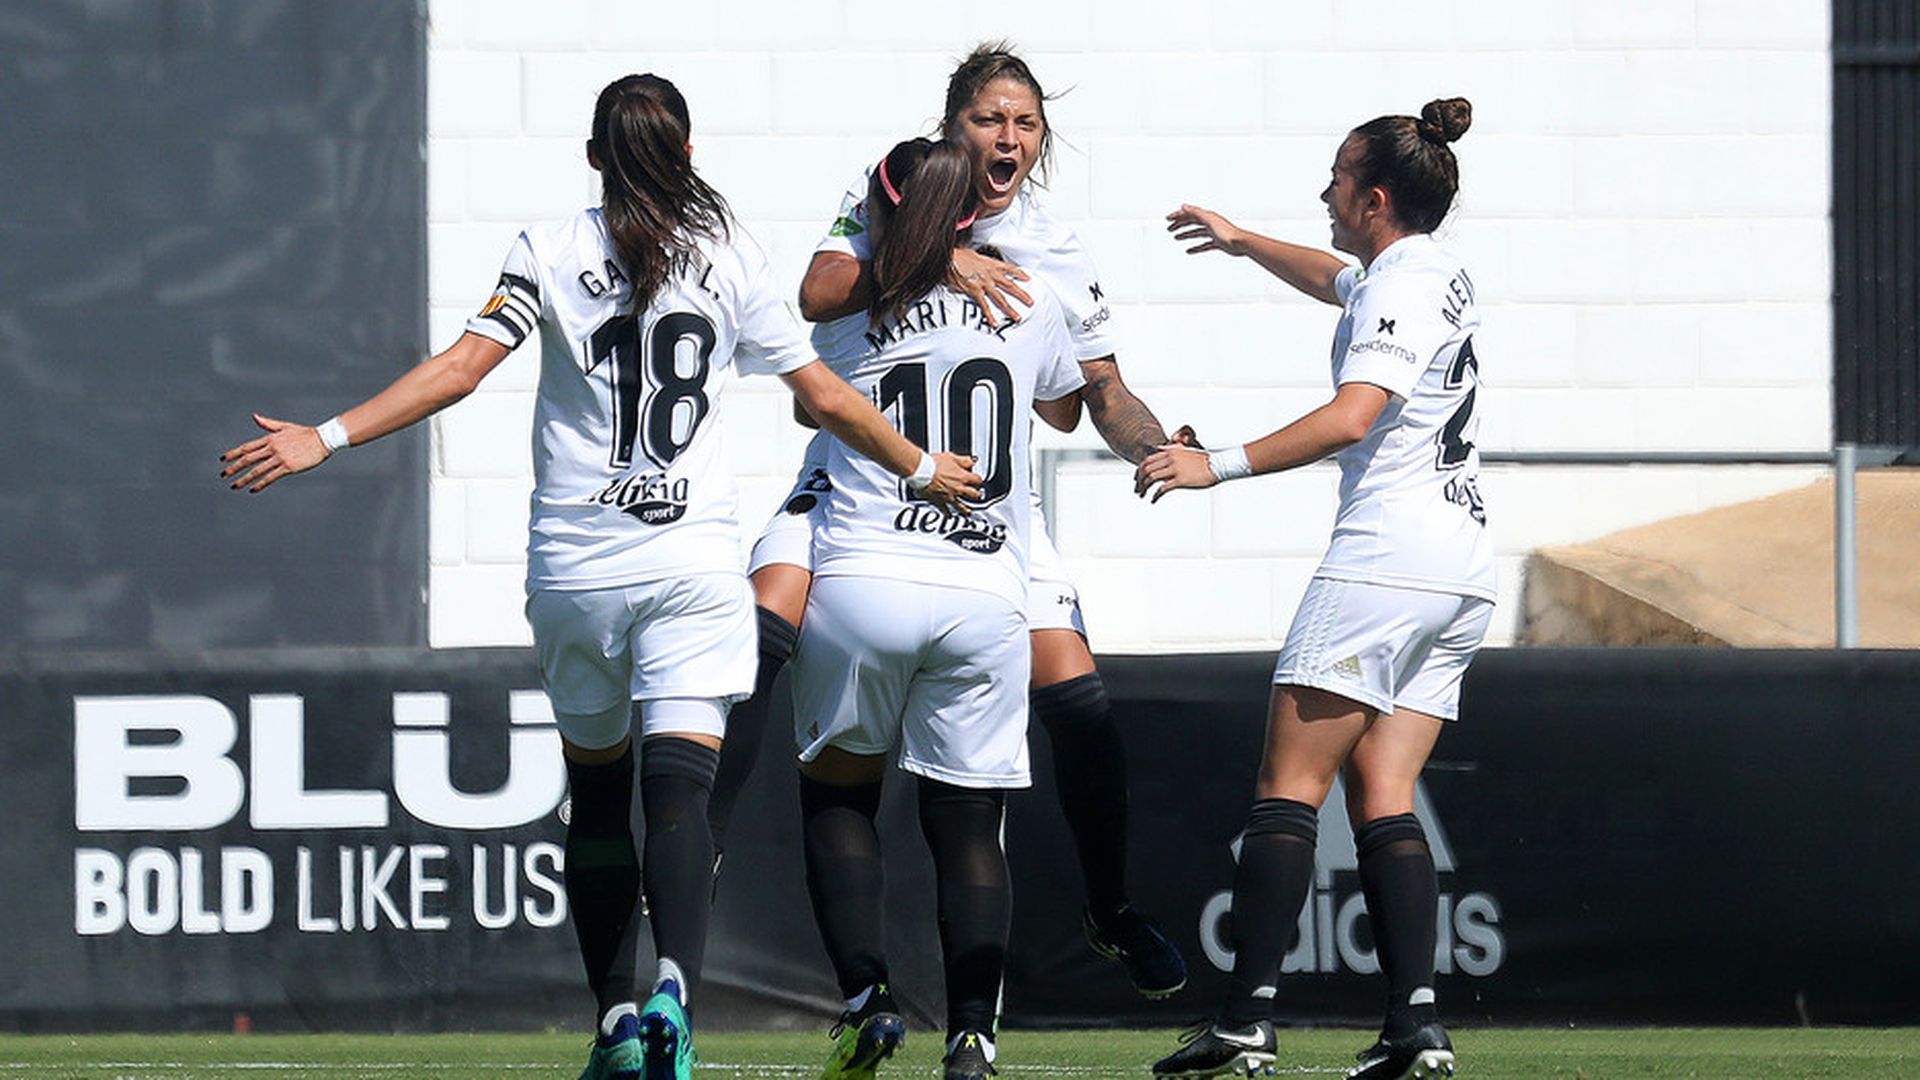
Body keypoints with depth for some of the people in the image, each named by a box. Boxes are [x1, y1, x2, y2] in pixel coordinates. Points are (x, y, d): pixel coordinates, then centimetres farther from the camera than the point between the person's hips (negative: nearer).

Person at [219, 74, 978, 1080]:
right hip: (691, 565, -1)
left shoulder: (550, 252, 0)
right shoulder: (726, 260, 4)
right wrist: (920, 469, 23)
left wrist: (326, 439, -8)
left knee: (597, 794, 14)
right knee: (679, 788, -10)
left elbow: (460, 367, -10)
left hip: (574, 566, 1)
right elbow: (827, 398, 8)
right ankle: (675, 985, -33)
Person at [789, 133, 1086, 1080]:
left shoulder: (847, 316, 6)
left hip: (861, 581, -1)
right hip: (986, 597, 1)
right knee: (969, 825, 6)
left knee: (836, 790, 16)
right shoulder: (1027, 305, 11)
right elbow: (1064, 406, 31)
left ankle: (865, 995, -1)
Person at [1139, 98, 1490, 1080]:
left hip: (1386, 556, -9)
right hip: (1461, 571, 9)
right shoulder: (1437, 273, 19)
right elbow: (1334, 281, 42)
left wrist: (1219, 465, -27)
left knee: (1290, 781, -8)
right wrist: (1240, 241, 53)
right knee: (1382, 795, 4)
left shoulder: (1401, 286, -9)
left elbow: (1353, 415, -25)